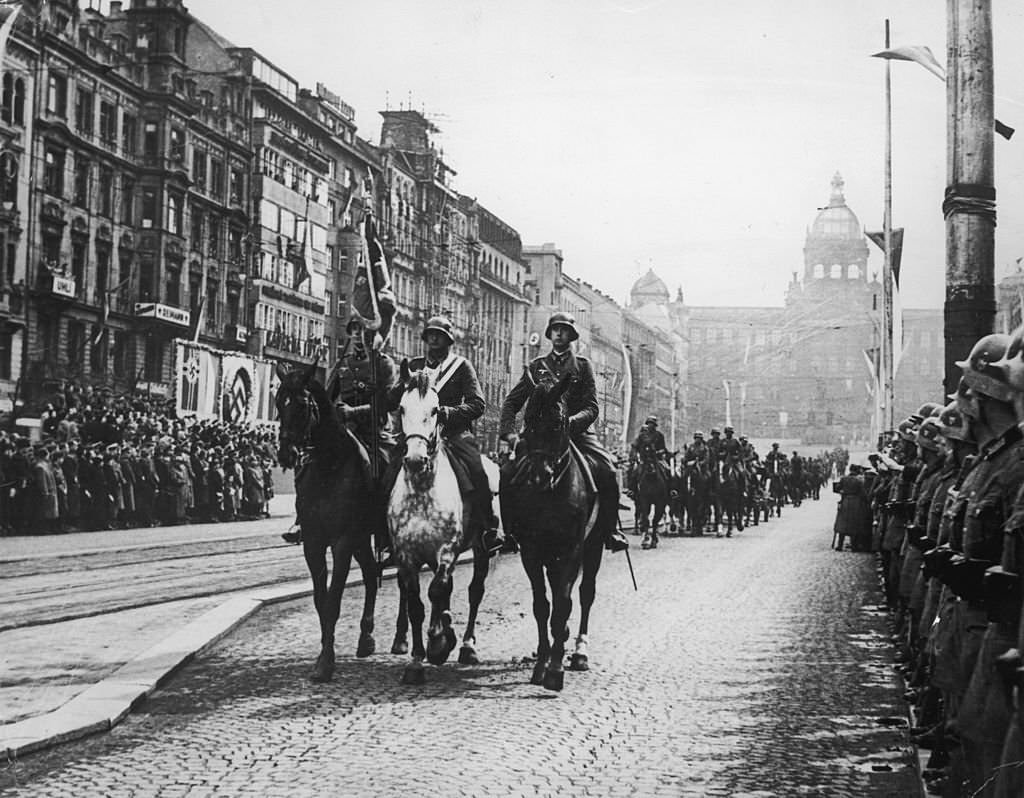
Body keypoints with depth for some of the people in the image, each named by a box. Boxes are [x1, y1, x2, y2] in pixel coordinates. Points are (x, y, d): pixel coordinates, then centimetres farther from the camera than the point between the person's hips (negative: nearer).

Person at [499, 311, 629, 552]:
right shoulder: (536, 366, 14)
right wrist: (509, 433, -7)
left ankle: (610, 532, -12)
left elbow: (592, 408, 1)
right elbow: (511, 403, 11)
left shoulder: (582, 366, 10)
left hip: (576, 433, -1)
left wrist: (571, 422, -21)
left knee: (607, 471, -26)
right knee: (508, 473, -22)